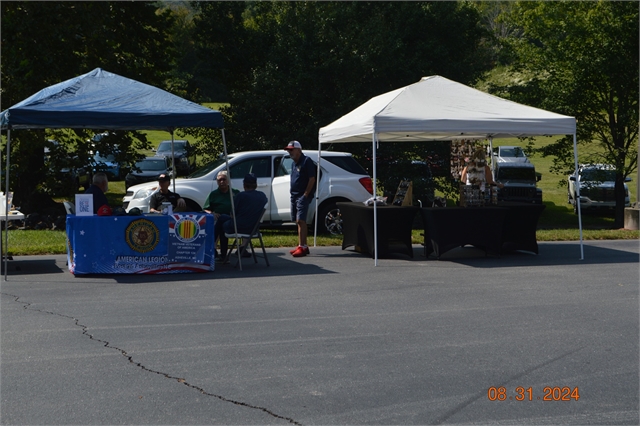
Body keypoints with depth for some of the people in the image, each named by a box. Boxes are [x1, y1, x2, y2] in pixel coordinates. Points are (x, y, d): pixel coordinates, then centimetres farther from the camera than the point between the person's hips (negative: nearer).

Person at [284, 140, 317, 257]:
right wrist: (292, 192, 11)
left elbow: (312, 179, -14)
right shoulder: (294, 163, 17)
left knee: (300, 220, -14)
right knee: (298, 221, 9)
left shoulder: (306, 161, -9)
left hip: (302, 196, -9)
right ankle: (302, 246, 15)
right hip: (294, 195, 9)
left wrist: (305, 195, -15)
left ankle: (302, 247, -15)